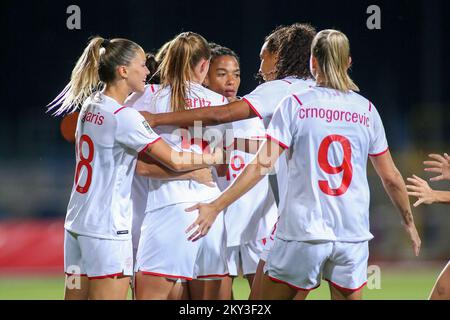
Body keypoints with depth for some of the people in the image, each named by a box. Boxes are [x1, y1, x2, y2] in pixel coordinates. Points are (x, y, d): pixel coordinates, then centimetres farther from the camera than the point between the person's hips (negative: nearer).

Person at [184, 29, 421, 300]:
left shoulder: (295, 105, -3)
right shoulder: (367, 110, 5)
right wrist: (409, 222, 25)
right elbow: (391, 178, 10)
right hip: (353, 234, 3)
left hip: (302, 230, -3)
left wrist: (215, 207, -5)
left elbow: (262, 165, -8)